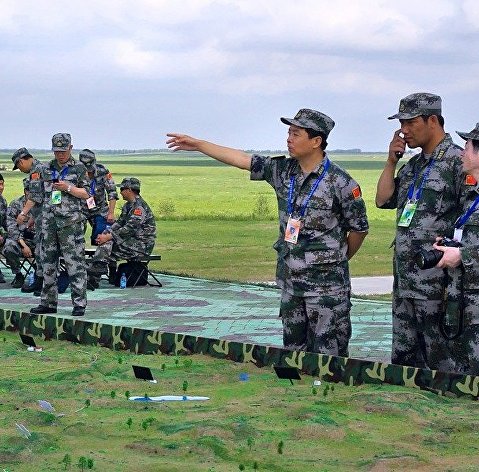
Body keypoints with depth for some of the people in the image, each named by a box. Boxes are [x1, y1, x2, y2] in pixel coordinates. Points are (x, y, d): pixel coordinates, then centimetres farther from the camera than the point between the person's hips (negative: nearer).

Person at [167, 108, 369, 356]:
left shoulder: (340, 182, -13)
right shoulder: (283, 170, 4)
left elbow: (359, 228, -5)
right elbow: (242, 159, 8)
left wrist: (338, 259, 7)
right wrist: (197, 144, 8)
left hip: (326, 283, -6)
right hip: (290, 280, 6)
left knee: (328, 354, -4)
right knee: (293, 350, 13)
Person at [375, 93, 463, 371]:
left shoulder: (457, 161, -10)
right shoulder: (413, 165, 17)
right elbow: (383, 200, 17)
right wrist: (391, 162, 7)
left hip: (436, 282, -9)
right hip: (404, 282, 9)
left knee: (440, 359, -2)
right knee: (403, 359, 14)